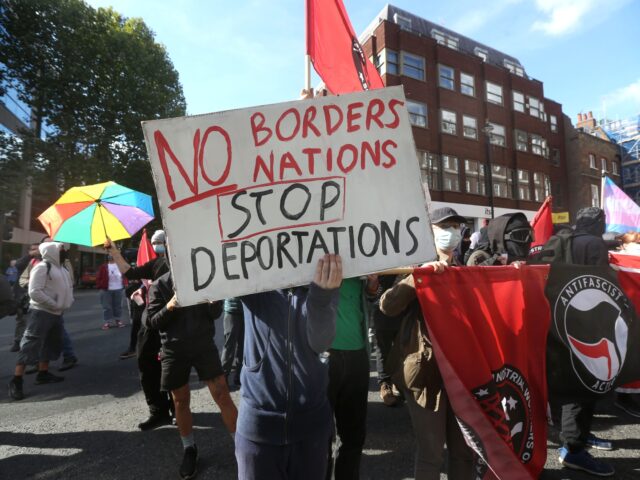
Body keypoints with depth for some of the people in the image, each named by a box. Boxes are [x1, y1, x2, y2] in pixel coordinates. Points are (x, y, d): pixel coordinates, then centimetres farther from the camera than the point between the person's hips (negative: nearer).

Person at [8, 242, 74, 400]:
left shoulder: (61, 268, 15)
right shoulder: (42, 267, -14)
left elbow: (69, 287, 24)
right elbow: (35, 292, -21)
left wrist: (68, 302, 7)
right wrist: (55, 305, -18)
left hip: (56, 314, 10)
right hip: (41, 313, -9)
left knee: (52, 345, 17)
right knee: (31, 345, -9)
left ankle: (43, 374, 29)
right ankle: (16, 381, -3)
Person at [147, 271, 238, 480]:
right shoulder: (159, 286, -4)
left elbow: (216, 313, -1)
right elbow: (151, 323, -4)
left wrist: (213, 301, -24)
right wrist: (169, 307, -23)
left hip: (203, 344, 0)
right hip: (174, 350, 1)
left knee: (222, 395, -2)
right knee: (180, 401, 13)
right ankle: (189, 449, 34)